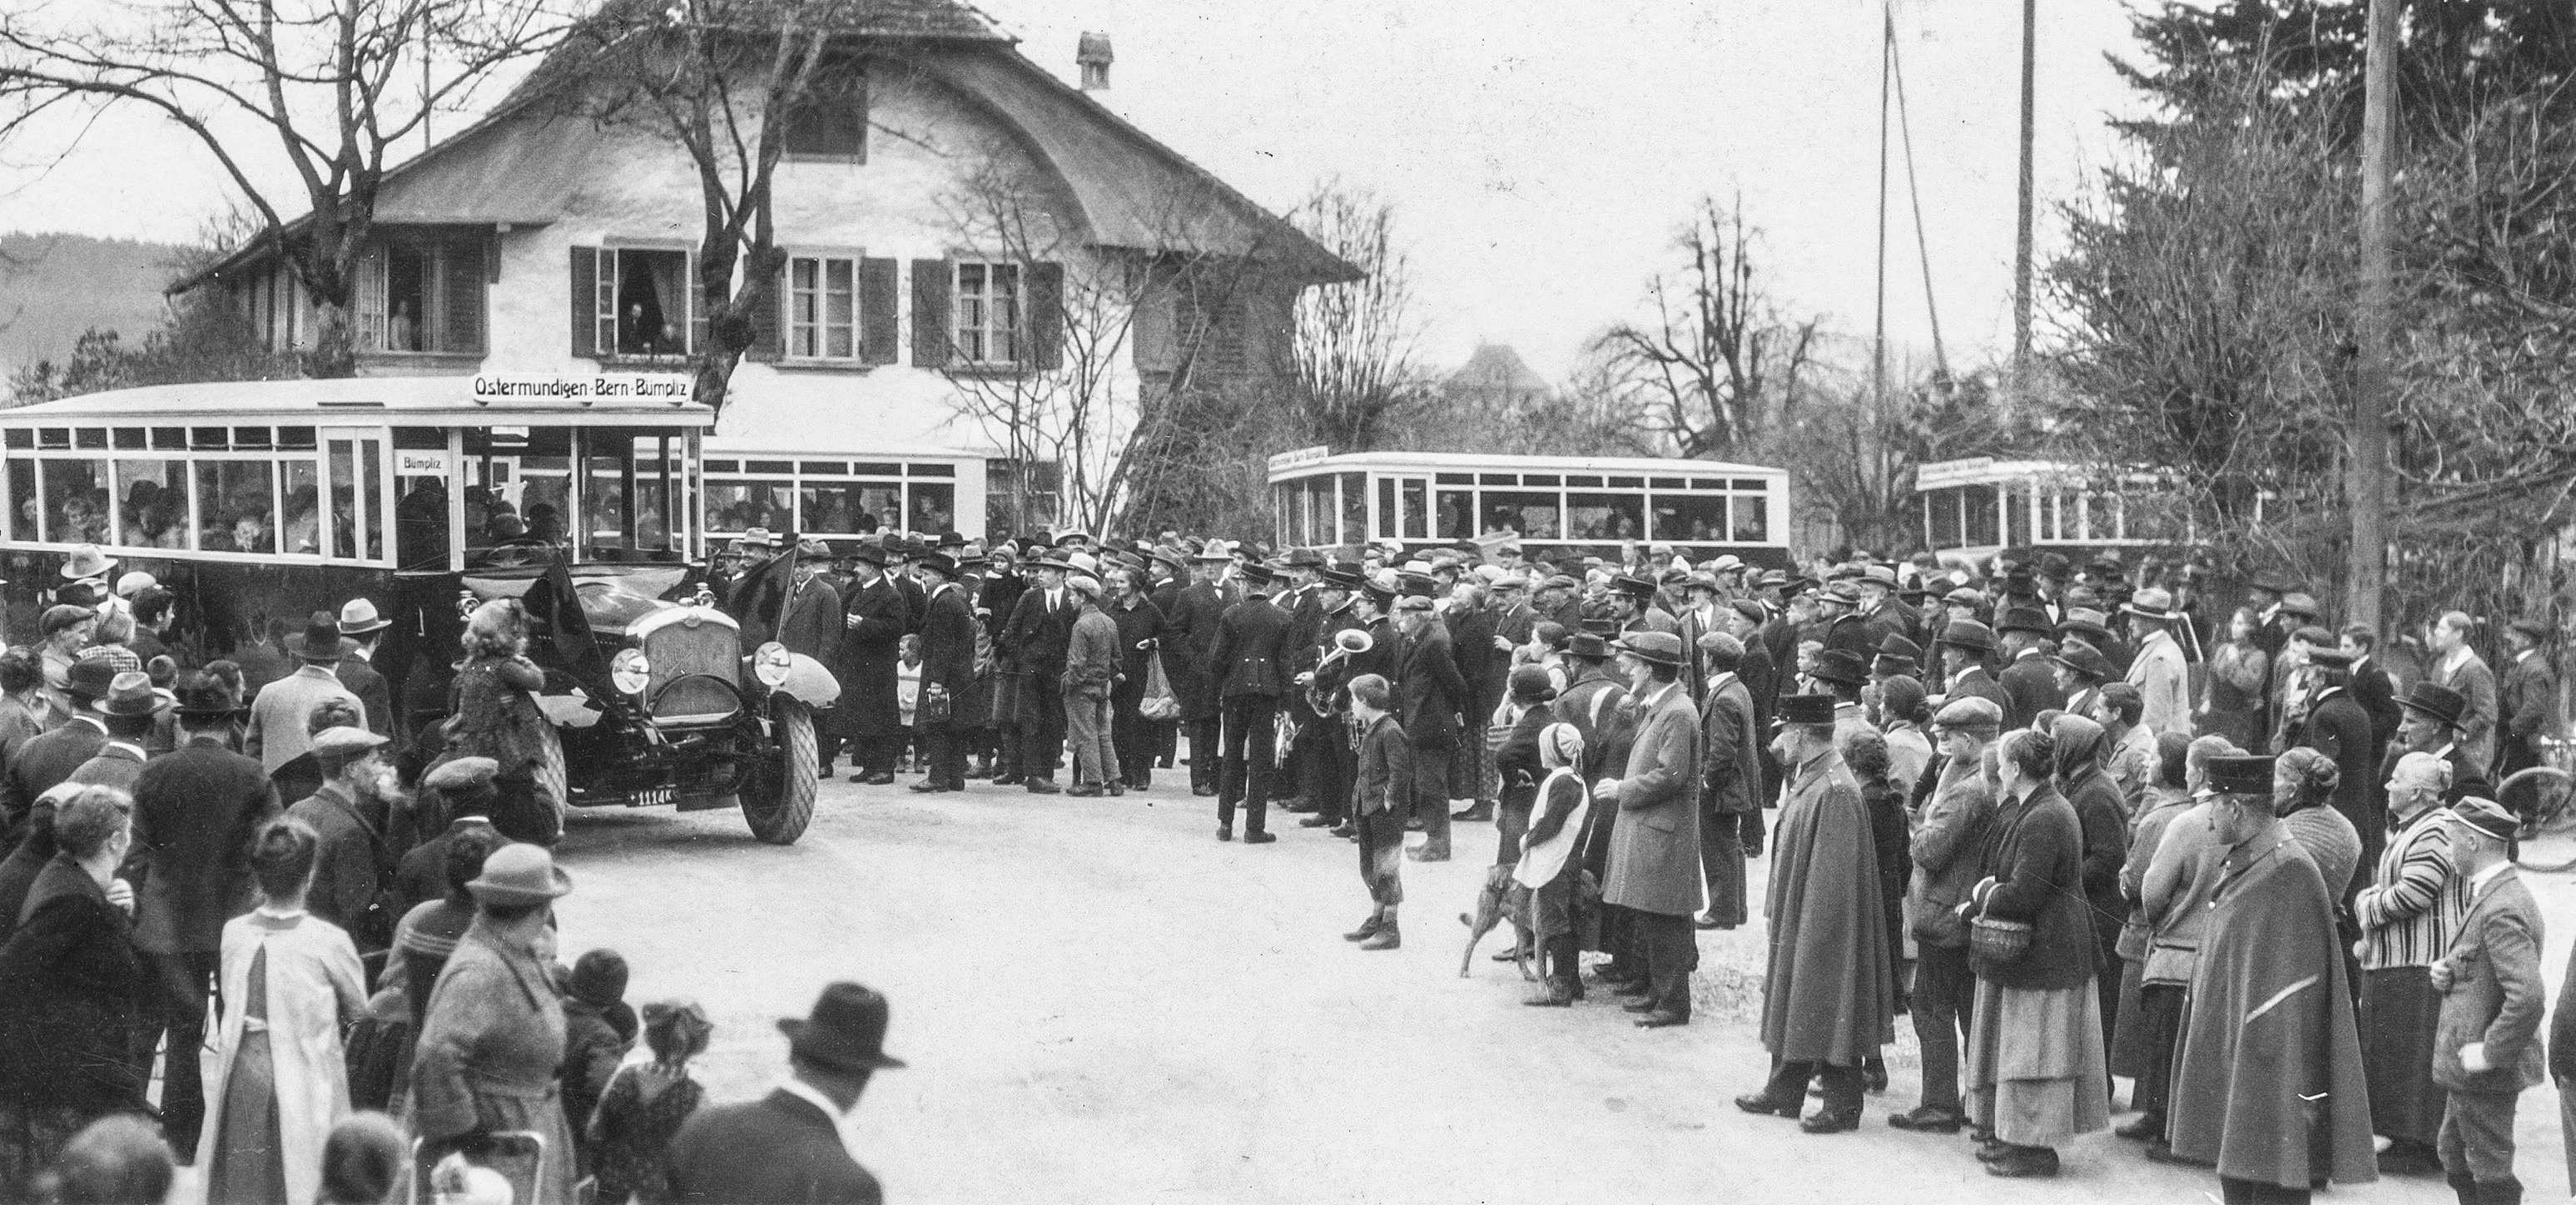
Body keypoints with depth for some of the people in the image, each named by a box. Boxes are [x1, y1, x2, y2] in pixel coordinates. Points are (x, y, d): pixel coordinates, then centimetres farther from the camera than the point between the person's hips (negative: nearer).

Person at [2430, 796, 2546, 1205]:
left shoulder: (2501, 910, -25)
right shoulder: (2497, 895, 9)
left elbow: (2529, 997, -34)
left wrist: (2490, 1053, -25)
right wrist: (2448, 971, 3)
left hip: (2488, 1072, -10)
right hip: (2470, 1065, 10)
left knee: (2490, 1172, 1)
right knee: (2455, 1156, 21)